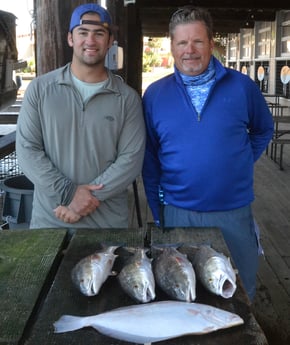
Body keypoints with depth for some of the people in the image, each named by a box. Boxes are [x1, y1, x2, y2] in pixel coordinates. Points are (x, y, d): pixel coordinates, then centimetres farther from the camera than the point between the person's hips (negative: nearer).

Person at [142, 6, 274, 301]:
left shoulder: (241, 86, -5)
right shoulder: (155, 94, -2)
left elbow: (263, 130, 13)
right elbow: (150, 160, 3)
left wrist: (240, 165, 3)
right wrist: (157, 212, 4)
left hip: (234, 214, 0)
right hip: (178, 215, 1)